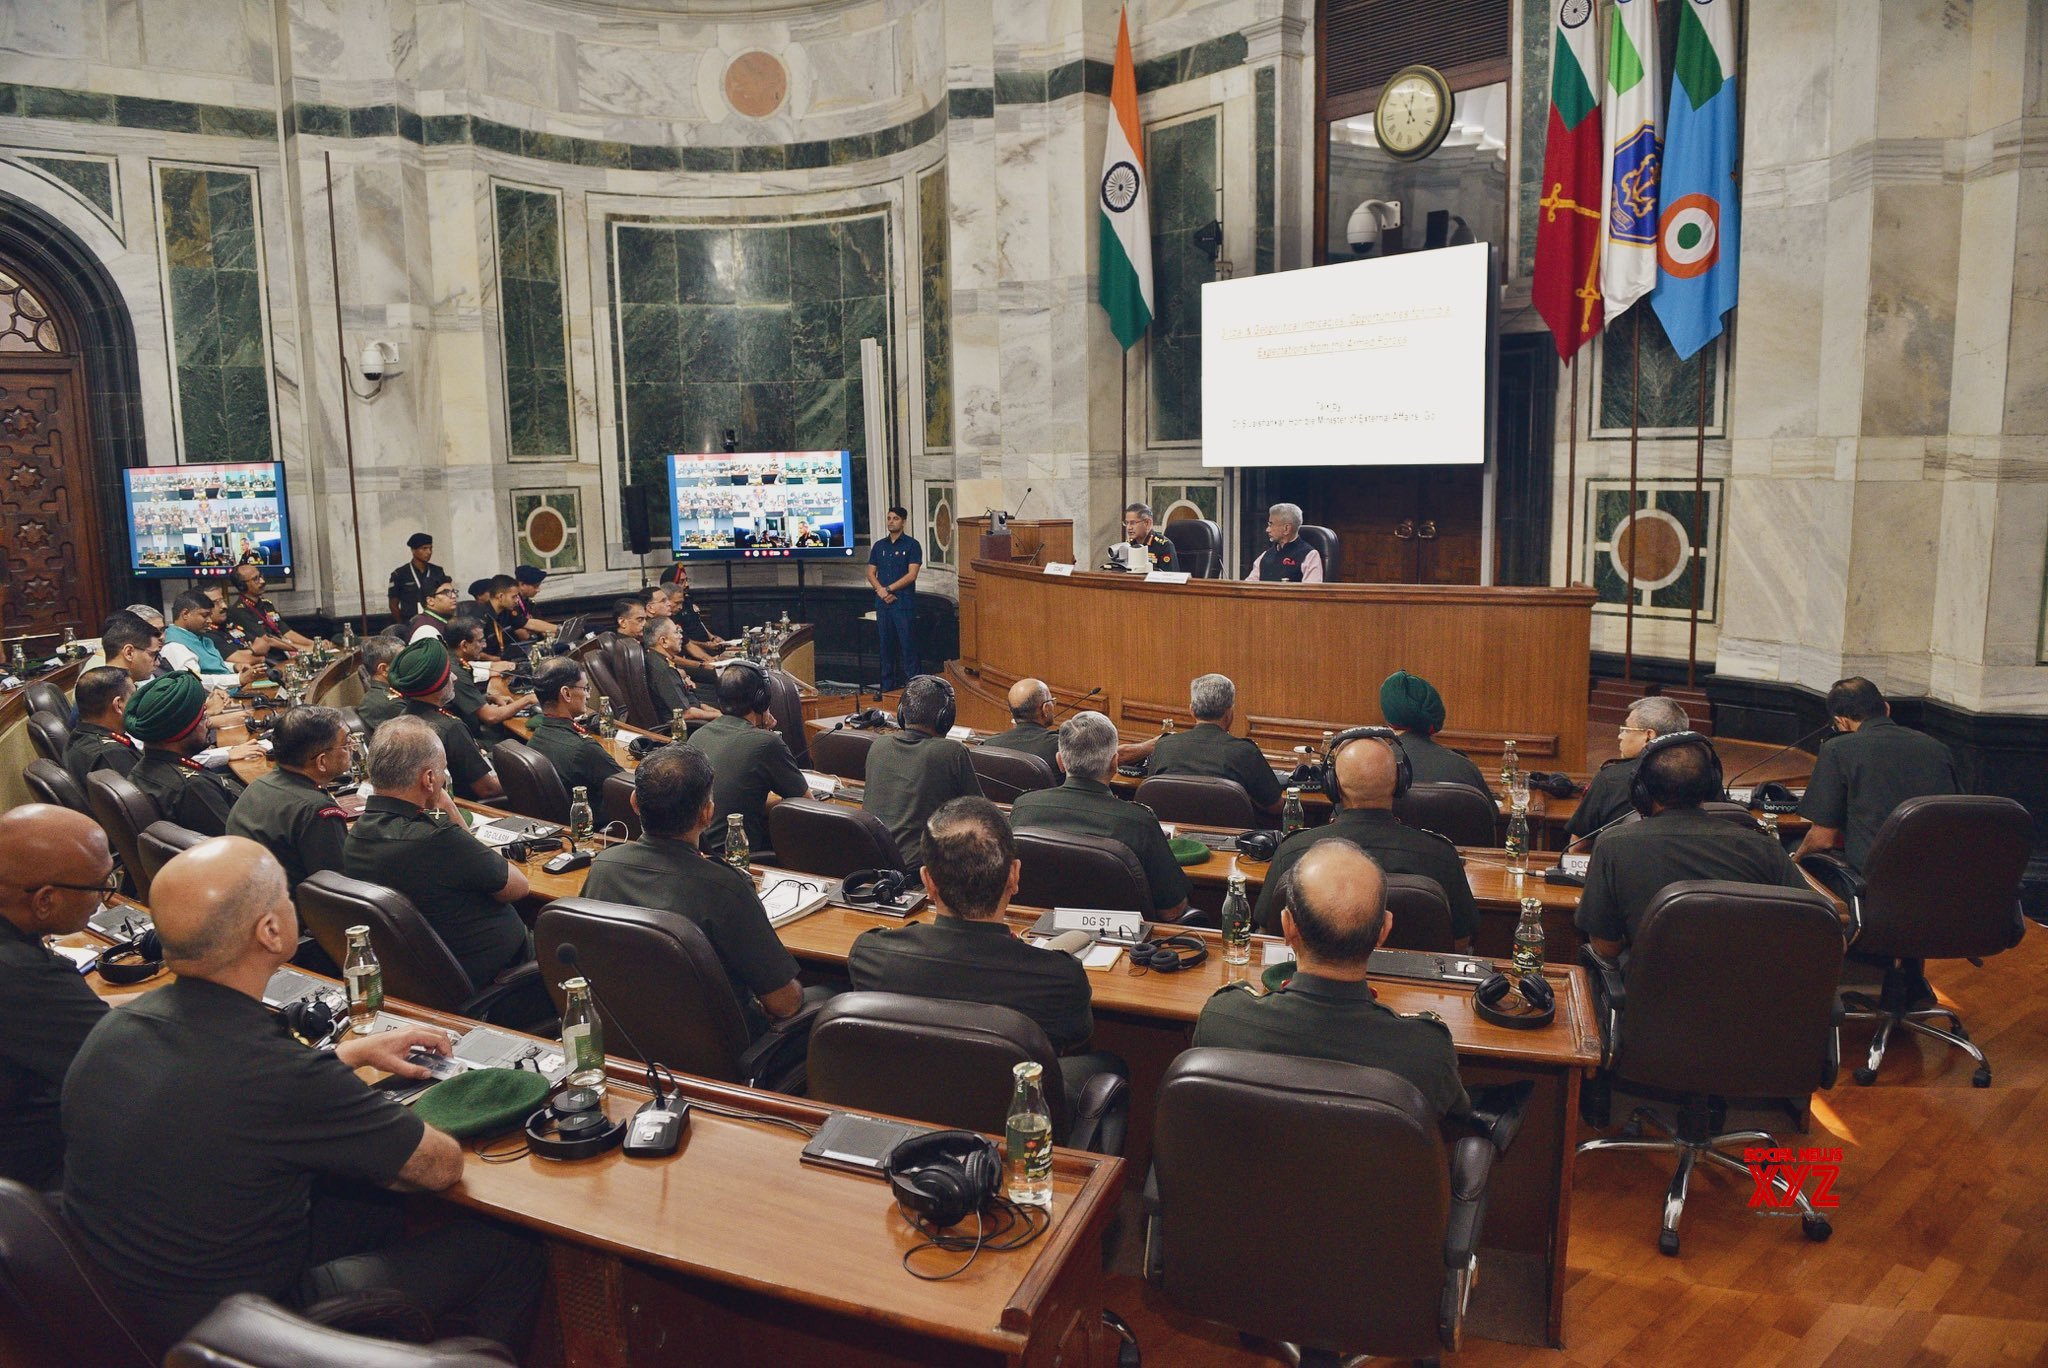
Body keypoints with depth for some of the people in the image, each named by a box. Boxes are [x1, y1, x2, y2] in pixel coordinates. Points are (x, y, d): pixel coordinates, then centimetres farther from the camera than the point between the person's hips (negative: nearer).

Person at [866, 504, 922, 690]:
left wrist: (889, 589, -11)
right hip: (882, 604, 5)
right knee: (886, 644, 9)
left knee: (907, 645, -4)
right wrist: (880, 590, -9)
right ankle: (887, 685, 16)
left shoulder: (911, 545, -1)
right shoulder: (879, 545, 13)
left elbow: (911, 575, -9)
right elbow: (871, 573, 10)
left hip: (904, 604, -5)